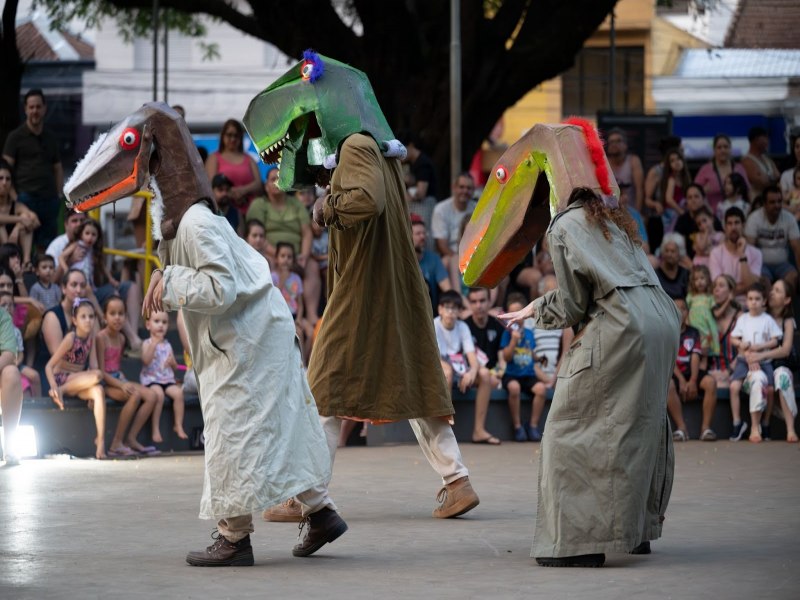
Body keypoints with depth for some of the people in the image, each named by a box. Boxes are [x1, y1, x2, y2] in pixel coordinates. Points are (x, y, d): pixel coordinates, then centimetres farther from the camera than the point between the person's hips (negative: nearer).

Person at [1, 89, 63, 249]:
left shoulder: (51, 138, 17)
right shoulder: (16, 137, 3)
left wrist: (58, 195, 8)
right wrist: (13, 196, -14)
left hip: (49, 199, 4)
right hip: (26, 197, -4)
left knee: (47, 243, 4)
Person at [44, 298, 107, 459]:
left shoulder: (91, 336, 3)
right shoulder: (71, 338, -14)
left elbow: (93, 364, -2)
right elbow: (49, 366, -14)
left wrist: (92, 394, -13)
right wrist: (54, 387, -29)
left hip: (78, 381, 5)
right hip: (62, 378, -5)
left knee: (99, 391, -29)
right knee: (97, 375, -31)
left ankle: (101, 440, -31)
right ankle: (60, 391, -16)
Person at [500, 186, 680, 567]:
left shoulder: (563, 227, 2)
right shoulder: (611, 219, 25)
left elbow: (572, 306, 2)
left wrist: (535, 310, 20)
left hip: (621, 328, -8)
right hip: (662, 319, 8)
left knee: (571, 427, -3)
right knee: (640, 423, 18)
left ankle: (579, 540, -8)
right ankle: (638, 530, 24)